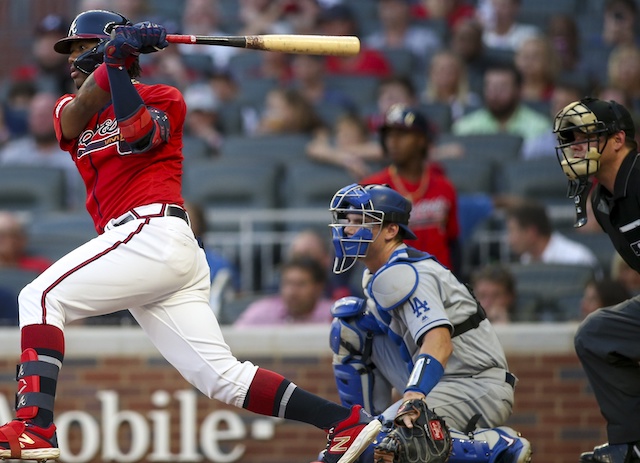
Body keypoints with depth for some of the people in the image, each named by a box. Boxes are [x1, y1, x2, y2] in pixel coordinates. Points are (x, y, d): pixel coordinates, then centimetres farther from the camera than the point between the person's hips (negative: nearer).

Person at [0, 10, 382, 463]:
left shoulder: (163, 99, 9)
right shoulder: (72, 110, 27)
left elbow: (137, 134, -14)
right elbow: (79, 112, 1)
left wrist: (116, 65, -11)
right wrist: (114, 54, -12)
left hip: (155, 231, -7)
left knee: (41, 296, -17)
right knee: (222, 377, -2)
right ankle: (348, 423, -5)